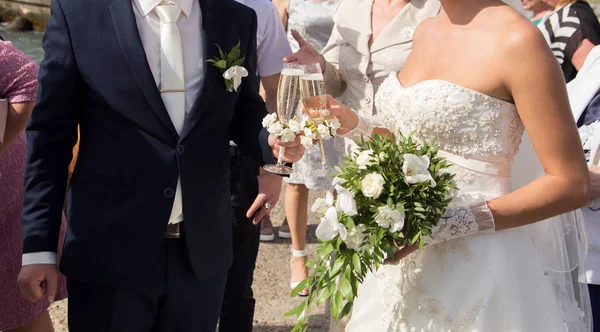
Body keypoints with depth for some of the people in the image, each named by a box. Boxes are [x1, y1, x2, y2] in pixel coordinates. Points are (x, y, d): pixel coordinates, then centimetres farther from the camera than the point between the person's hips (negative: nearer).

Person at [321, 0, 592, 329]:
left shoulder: (517, 39, -15)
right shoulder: (426, 30, 7)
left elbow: (572, 184, -16)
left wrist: (449, 225, -23)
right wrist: (356, 126, 2)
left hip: (475, 264, -7)